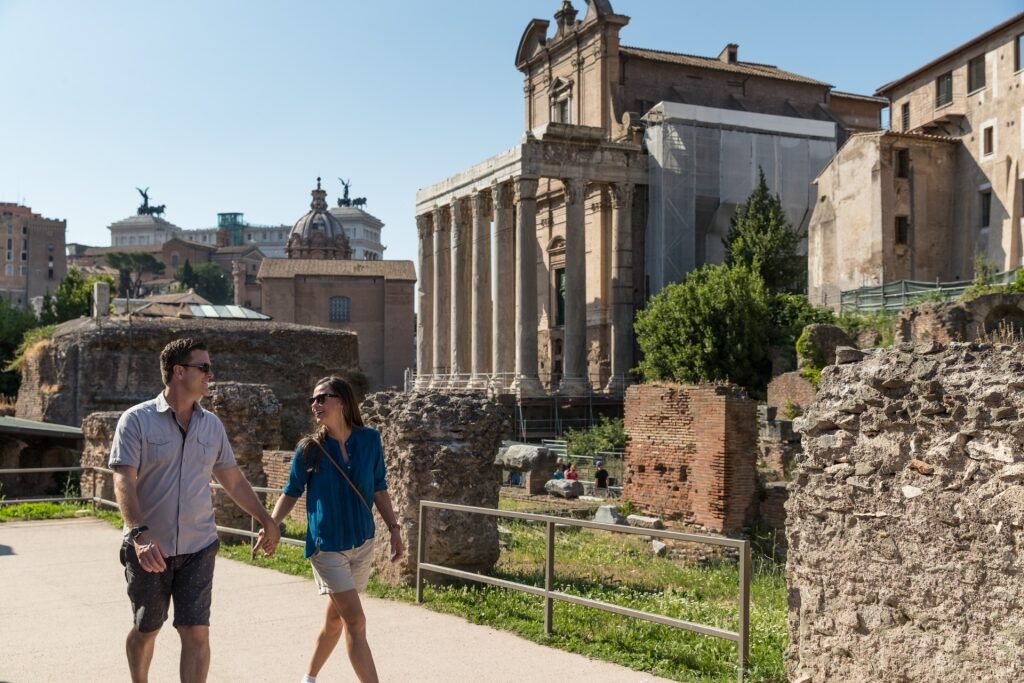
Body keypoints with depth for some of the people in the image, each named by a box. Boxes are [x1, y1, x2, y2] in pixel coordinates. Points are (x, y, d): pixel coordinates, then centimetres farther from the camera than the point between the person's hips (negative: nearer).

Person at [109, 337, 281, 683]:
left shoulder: (212, 425, 5)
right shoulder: (137, 420, -8)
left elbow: (233, 479, 15)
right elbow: (124, 482, -17)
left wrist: (267, 521, 16)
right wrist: (139, 534, -31)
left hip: (198, 548, 2)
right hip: (148, 549, -2)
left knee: (196, 633, -5)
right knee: (146, 630, 15)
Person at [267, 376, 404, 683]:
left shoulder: (370, 440, -4)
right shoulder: (309, 448, -9)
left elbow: (378, 488, 5)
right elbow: (291, 492, 0)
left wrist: (394, 529, 1)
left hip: (362, 543, 3)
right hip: (327, 546, -3)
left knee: (335, 618, 16)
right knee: (355, 621, -11)